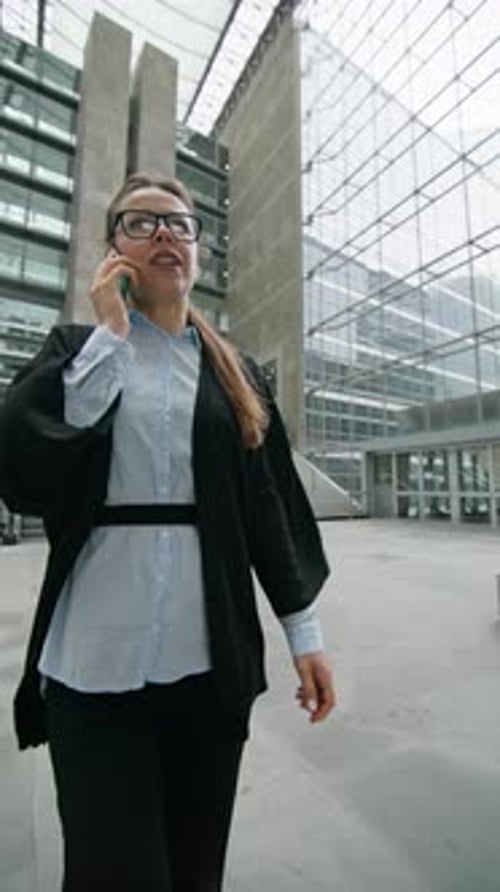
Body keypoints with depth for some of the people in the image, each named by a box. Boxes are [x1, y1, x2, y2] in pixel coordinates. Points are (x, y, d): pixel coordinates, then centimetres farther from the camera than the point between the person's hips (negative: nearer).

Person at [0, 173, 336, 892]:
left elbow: (270, 503, 6)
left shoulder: (236, 372, 10)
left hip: (212, 657, 3)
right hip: (97, 658, -1)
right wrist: (111, 337, -9)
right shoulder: (76, 348, 6)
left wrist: (304, 632, 3)